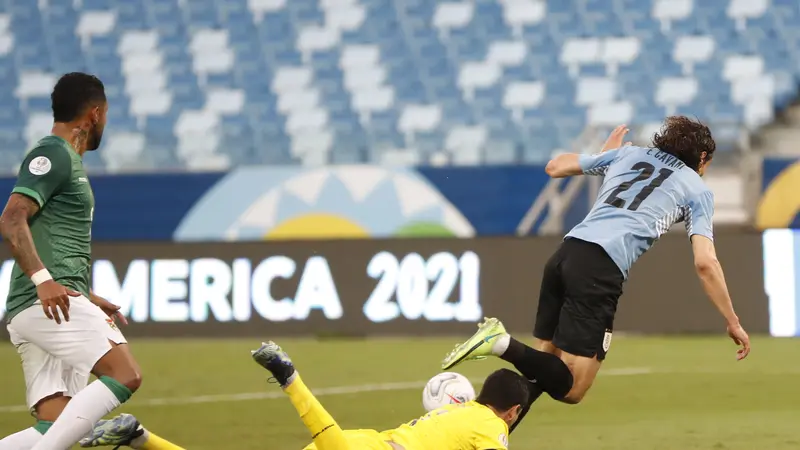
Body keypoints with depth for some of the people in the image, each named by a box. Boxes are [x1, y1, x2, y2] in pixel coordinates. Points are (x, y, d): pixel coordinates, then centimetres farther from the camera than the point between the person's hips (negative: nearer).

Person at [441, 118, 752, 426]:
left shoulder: (630, 153, 26)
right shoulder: (697, 189, 14)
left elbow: (555, 167, 32)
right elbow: (705, 263, 4)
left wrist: (604, 152, 50)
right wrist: (732, 322, 12)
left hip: (566, 251, 6)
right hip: (602, 268, -6)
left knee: (545, 363, 15)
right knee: (571, 387, -3)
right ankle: (503, 343, -23)